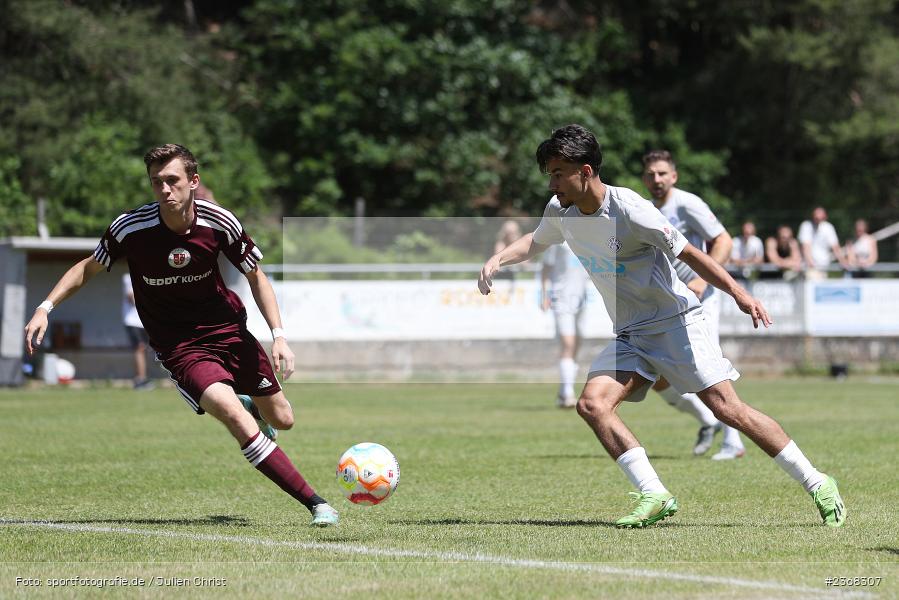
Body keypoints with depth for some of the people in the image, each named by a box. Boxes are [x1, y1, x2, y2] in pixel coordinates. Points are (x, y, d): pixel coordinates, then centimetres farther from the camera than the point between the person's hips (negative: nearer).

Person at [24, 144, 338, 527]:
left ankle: (251, 406, 51)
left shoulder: (220, 223, -14)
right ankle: (314, 503, -23)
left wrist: (279, 336, -10)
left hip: (228, 329, 3)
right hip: (180, 348, -3)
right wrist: (45, 308, -8)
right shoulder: (131, 228, -17)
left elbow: (256, 278, 0)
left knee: (281, 420, 9)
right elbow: (89, 268, 2)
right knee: (231, 412, -27)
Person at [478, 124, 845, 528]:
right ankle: (654, 497, -17)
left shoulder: (628, 209, -20)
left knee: (727, 408, -14)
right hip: (631, 336, 7)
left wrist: (739, 294, -25)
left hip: (676, 322, -7)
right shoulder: (561, 211, 1)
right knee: (592, 404, -16)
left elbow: (687, 253, -17)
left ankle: (816, 484, -2)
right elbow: (535, 242, 24)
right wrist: (498, 259, 6)